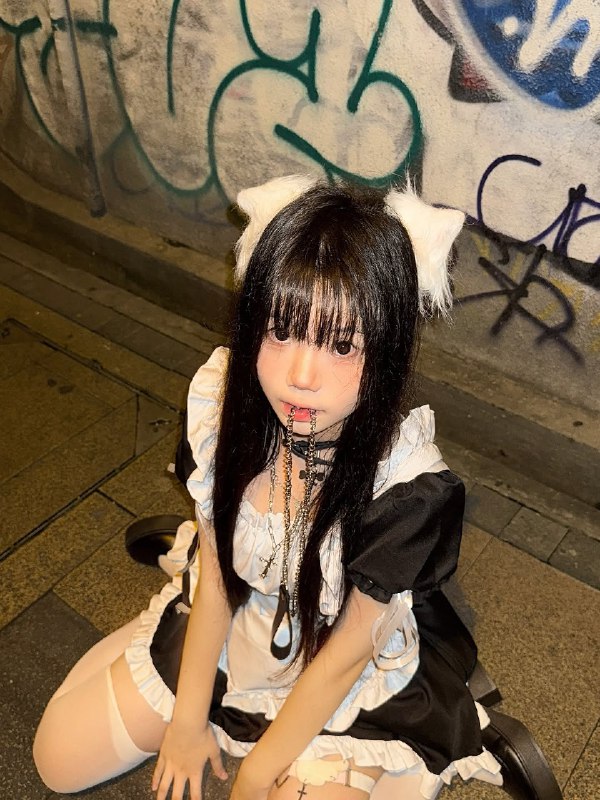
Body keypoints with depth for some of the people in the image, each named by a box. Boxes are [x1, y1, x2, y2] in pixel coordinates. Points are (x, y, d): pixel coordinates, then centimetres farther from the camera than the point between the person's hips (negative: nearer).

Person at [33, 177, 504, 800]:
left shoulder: (409, 487, -34)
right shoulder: (221, 395, -24)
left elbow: (341, 657, -19)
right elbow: (215, 571, -10)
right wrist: (187, 716, -2)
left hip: (343, 685, -2)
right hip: (222, 628, 3)